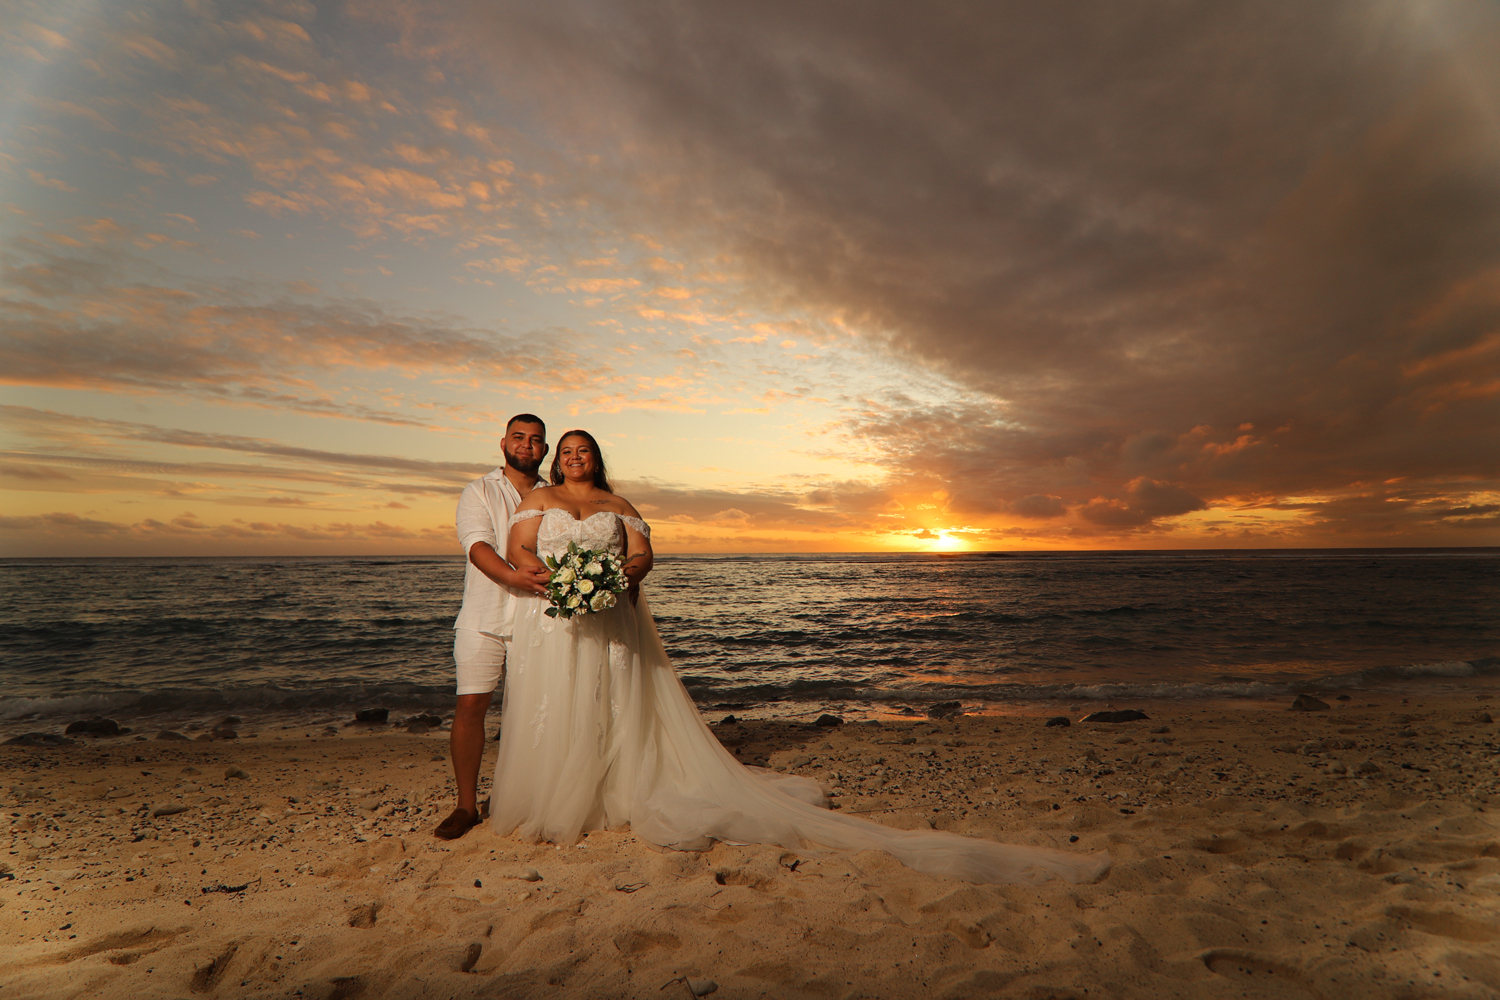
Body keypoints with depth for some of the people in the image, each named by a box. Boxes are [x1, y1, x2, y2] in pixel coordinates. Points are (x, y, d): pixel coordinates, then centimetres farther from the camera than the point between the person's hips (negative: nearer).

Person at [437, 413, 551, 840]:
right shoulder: (479, 492, 6)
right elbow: (476, 544, -11)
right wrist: (513, 576, -29)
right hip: (485, 618, -1)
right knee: (469, 706, -4)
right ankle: (466, 805, 10)